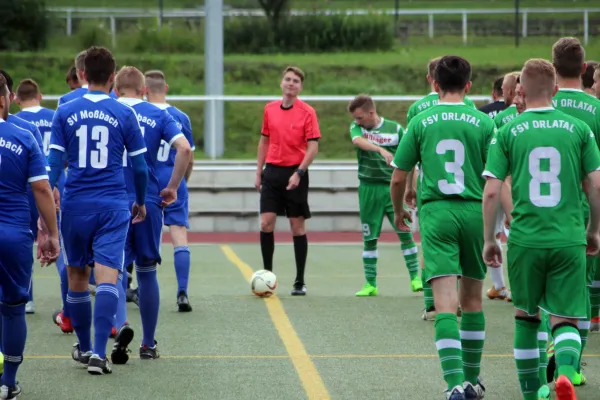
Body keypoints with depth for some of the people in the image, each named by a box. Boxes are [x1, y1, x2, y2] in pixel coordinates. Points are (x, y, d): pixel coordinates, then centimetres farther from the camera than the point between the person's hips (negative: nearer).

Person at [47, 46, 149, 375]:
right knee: (107, 276, -8)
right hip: (113, 206, -1)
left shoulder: (65, 112, 1)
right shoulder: (124, 114, -1)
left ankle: (84, 348, 28)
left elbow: (54, 163, -2)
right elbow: (139, 166, 4)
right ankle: (99, 352, -20)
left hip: (75, 205, 2)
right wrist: (141, 202, 19)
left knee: (77, 277, 16)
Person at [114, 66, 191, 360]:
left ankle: (121, 325, -25)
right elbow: (184, 149, -8)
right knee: (147, 272, 13)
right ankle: (148, 344, 18)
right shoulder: (157, 115, 5)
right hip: (148, 203, 1)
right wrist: (172, 188, 1)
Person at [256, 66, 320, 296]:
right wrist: (258, 173, 12)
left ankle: (300, 282, 8)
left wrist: (299, 173, -19)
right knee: (266, 223, -5)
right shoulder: (270, 109, 7)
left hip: (295, 174, -3)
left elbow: (313, 147, -9)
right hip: (272, 172, 3)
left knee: (298, 226, 1)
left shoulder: (307, 112, -6)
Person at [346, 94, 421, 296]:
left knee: (405, 232, -6)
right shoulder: (356, 128, 2)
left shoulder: (395, 128, -1)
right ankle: (370, 284, 12)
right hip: (368, 189, 1)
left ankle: (415, 278, 4)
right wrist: (381, 150, -39)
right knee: (369, 238, 4)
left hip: (392, 188, -1)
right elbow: (358, 141, -22)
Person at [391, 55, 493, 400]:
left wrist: (399, 211, 24)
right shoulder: (483, 123, 1)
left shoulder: (421, 122, 2)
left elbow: (398, 179, 5)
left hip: (436, 214, -1)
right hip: (475, 213, 1)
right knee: (472, 300, 17)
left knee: (445, 304, -8)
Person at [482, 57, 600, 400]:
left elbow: (491, 192, -3)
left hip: (525, 239, 0)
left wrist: (489, 240, 8)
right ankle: (566, 371, -26)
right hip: (569, 240, 0)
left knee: (526, 314, 18)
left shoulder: (508, 132, 1)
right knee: (565, 319, 4)